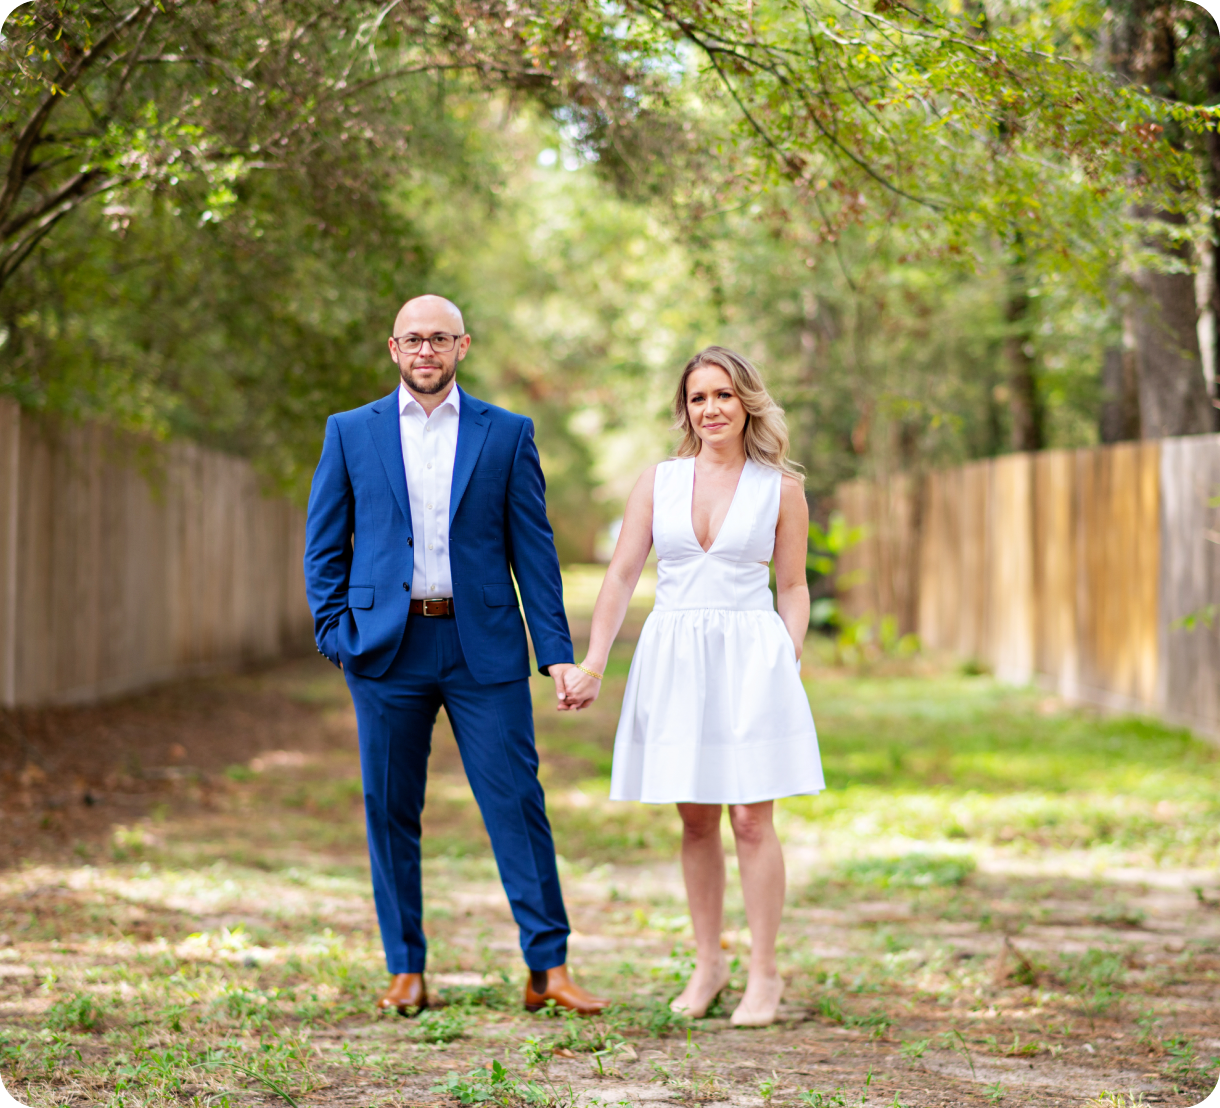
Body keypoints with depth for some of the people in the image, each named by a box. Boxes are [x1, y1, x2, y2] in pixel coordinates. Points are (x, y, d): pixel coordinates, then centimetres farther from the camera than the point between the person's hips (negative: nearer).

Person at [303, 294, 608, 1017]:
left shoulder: (507, 434, 7)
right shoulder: (351, 433, 8)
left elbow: (534, 549, 5)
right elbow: (324, 545, 10)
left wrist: (557, 652, -2)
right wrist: (334, 632, -2)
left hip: (483, 650, -1)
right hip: (387, 648, 1)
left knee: (518, 804, -3)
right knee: (391, 813, 5)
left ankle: (549, 969, 3)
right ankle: (407, 971, 15)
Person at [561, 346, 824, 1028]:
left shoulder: (781, 489, 3)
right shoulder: (659, 483, 7)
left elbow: (793, 589, 7)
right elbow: (623, 574, 6)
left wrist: (792, 668, -3)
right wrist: (593, 665, -1)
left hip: (750, 657, -2)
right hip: (673, 658, 2)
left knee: (751, 818, -4)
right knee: (696, 820, 8)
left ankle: (765, 974, 5)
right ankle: (708, 964, 20)